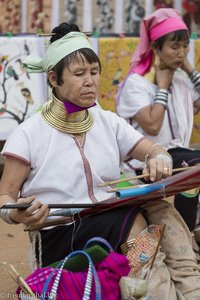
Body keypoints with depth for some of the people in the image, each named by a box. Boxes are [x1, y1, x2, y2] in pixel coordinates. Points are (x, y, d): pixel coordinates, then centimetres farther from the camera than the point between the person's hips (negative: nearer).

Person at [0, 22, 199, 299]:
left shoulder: (108, 122, 10)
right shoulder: (29, 135, -3)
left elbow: (155, 151, 11)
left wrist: (159, 161, -15)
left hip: (113, 224, 5)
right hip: (60, 237, -4)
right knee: (136, 221, -32)